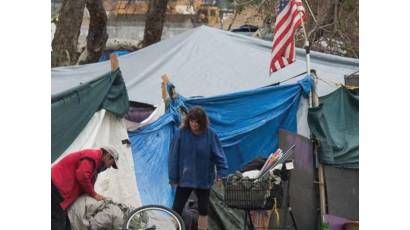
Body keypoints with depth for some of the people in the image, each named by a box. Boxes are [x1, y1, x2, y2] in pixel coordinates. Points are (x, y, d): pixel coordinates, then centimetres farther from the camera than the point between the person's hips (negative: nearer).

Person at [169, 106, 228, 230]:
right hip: (184, 178, -1)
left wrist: (220, 173, -12)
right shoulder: (181, 133, -12)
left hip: (204, 179, 1)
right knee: (176, 209, 1)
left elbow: (219, 155, -5)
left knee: (203, 210, 12)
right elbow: (174, 156, -7)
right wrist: (173, 177, -6)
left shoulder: (210, 135, -12)